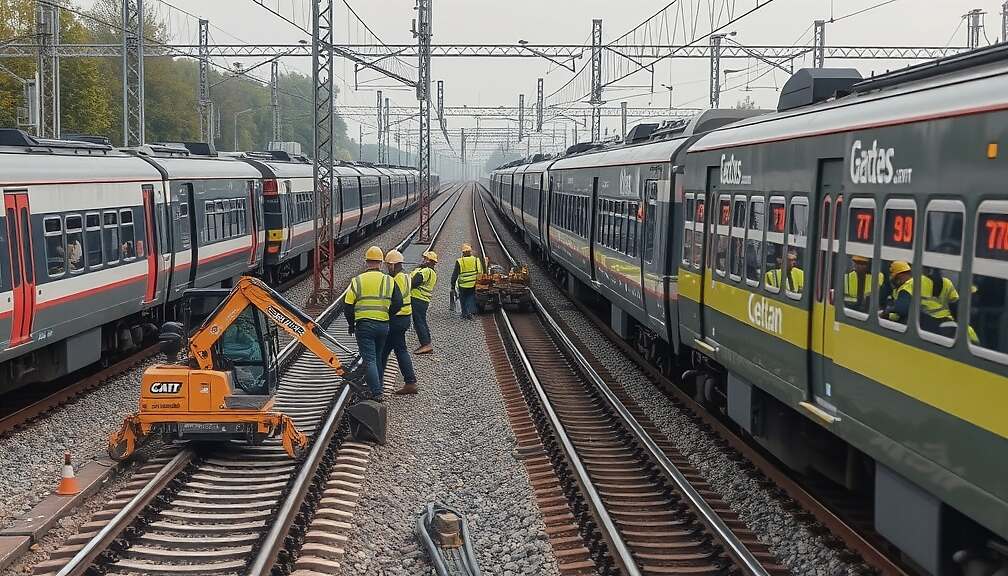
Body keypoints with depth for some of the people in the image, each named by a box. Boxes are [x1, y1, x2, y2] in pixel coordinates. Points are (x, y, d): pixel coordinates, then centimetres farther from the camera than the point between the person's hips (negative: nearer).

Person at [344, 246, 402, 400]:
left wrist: (351, 324, 12)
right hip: (383, 326, 3)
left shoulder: (357, 281, -3)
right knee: (378, 357, 20)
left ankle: (376, 393, -14)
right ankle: (377, 386, 28)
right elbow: (398, 303, -1)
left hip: (364, 325, -3)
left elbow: (348, 306, -2)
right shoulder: (389, 281, 2)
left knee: (369, 360, -5)